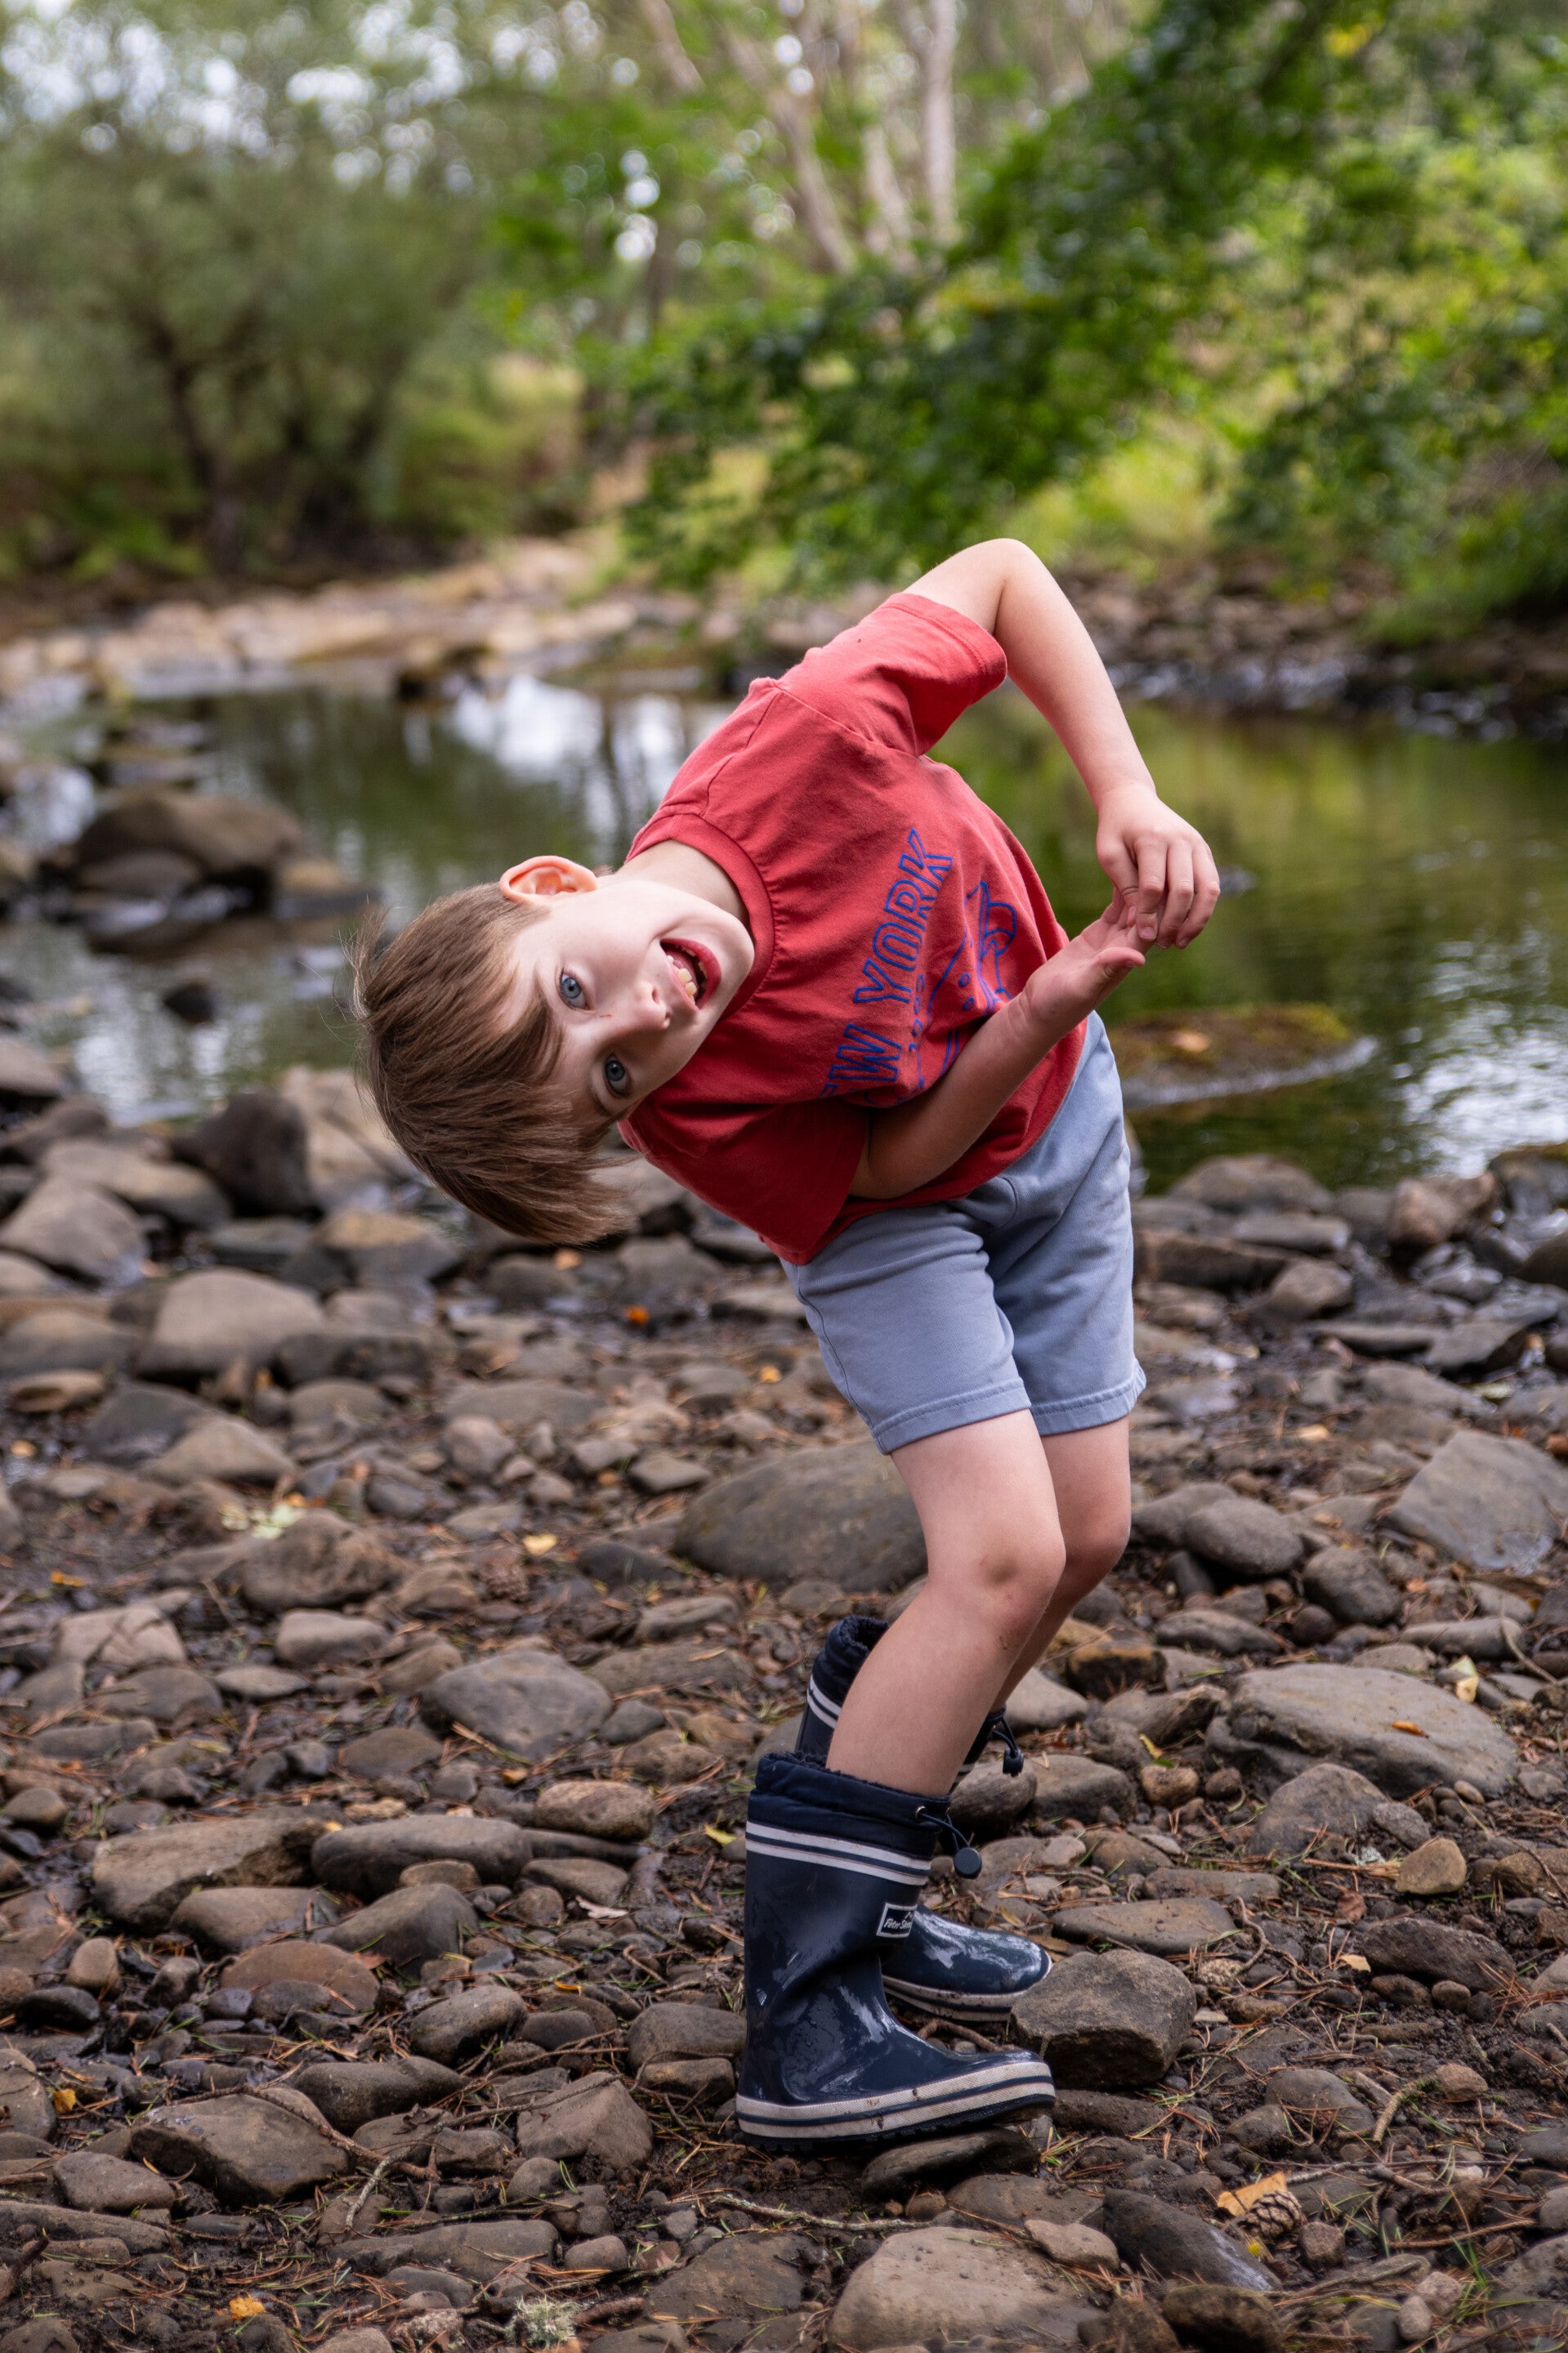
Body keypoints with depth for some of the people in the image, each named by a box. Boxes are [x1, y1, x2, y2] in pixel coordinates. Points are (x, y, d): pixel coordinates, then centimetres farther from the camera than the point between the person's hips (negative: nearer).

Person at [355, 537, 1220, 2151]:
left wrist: (1125, 791, -26)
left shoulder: (805, 741, -37)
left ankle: (843, 1890, 18)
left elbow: (1000, 576, -18)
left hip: (1058, 1106, 5)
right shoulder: (691, 1109, -40)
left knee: (1084, 1539, 3)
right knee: (1004, 1554, -21)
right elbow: (895, 1165, -24)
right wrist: (1050, 1005, -37)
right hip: (901, 1205, -4)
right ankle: (803, 2030, -15)